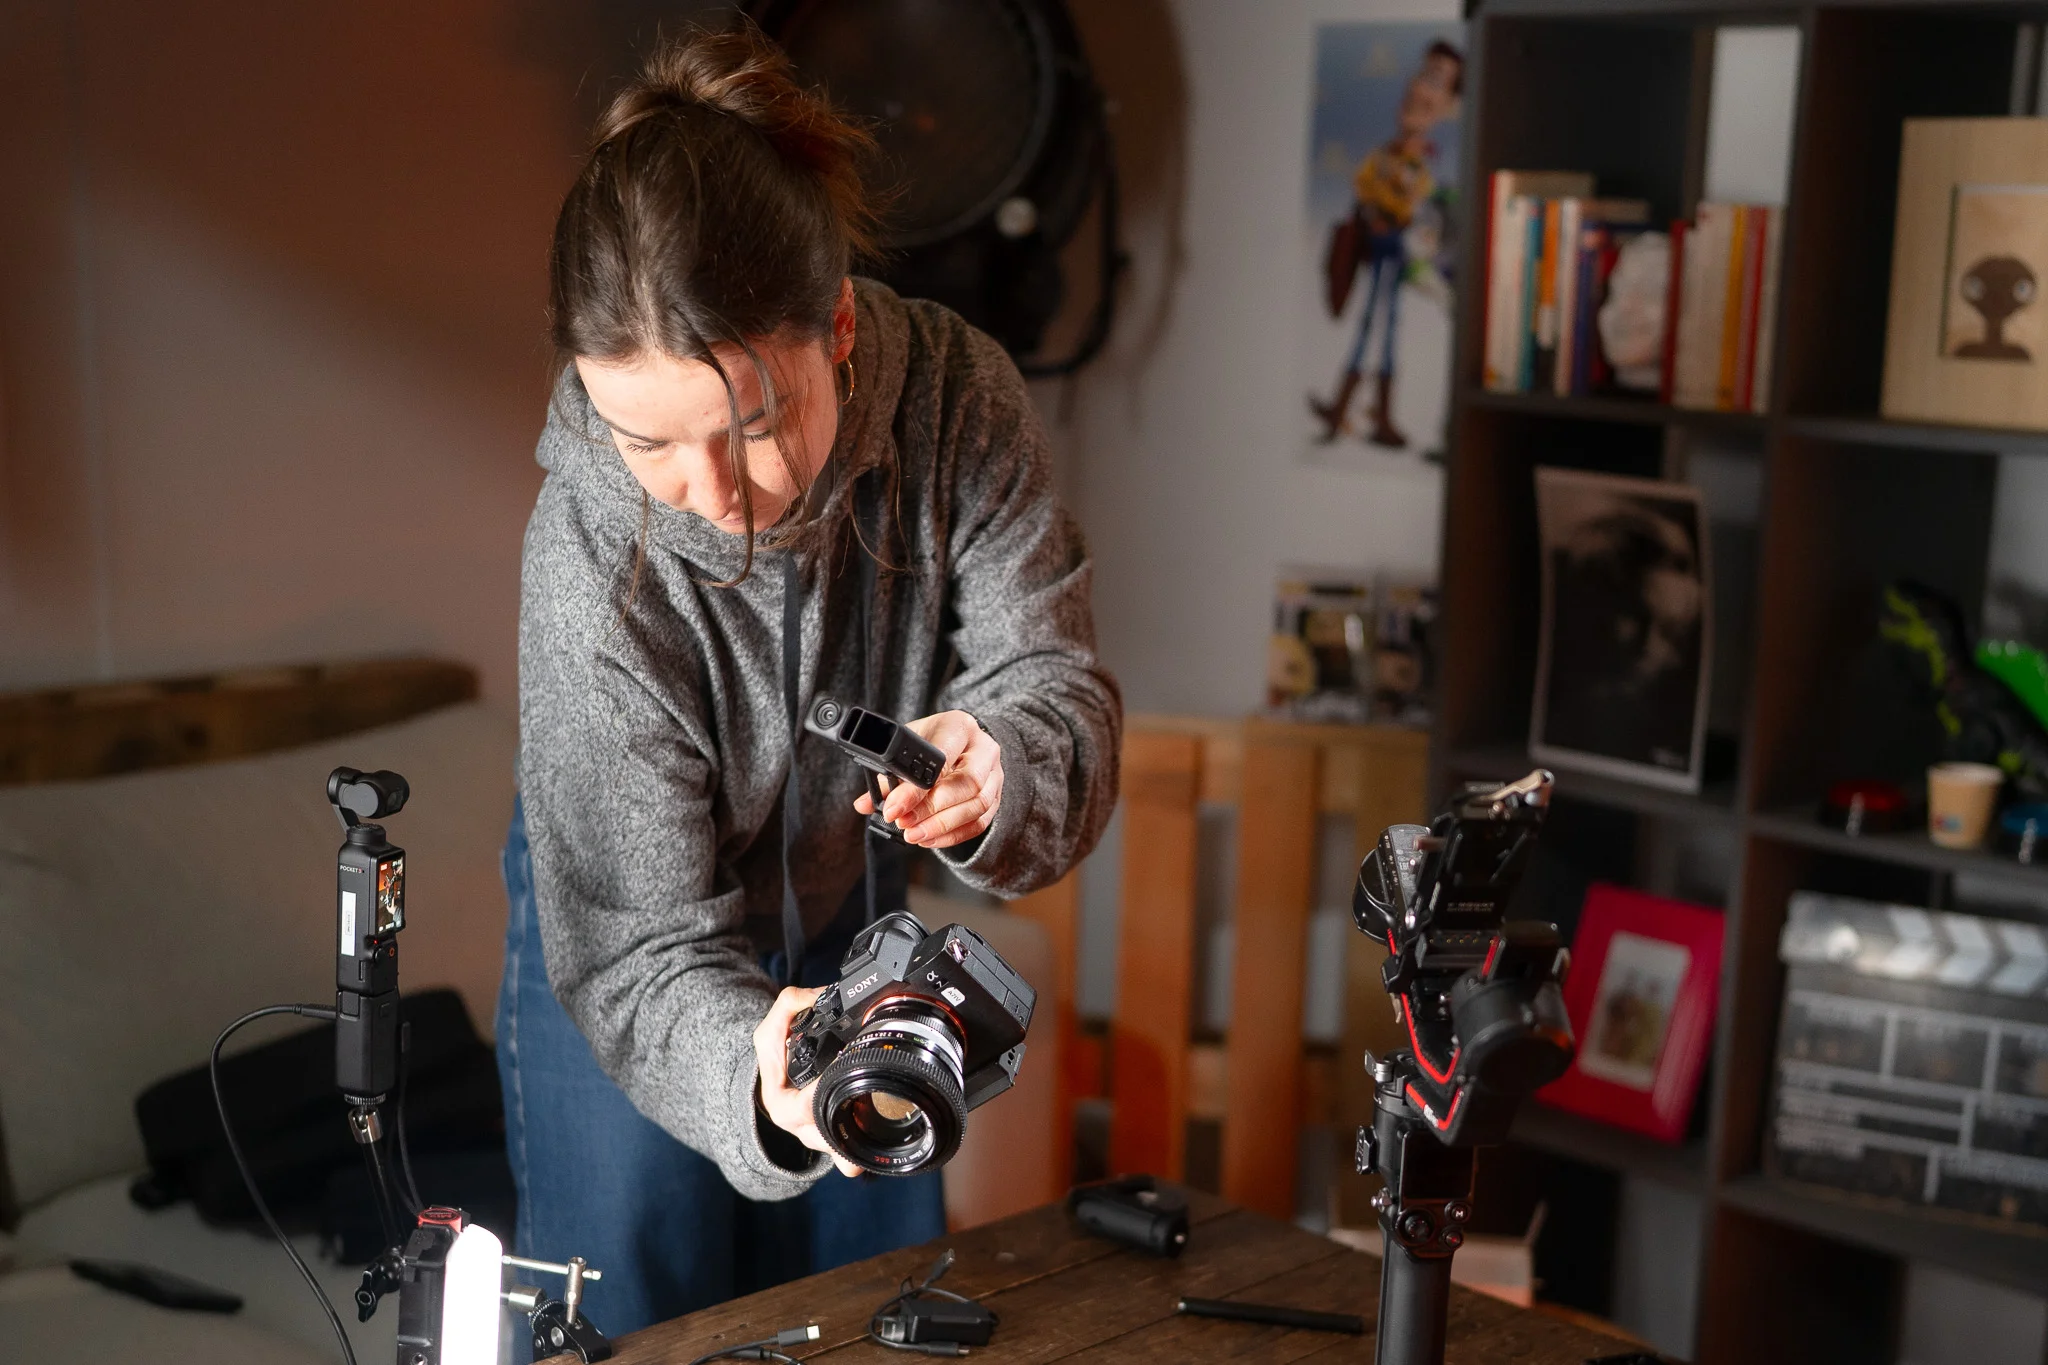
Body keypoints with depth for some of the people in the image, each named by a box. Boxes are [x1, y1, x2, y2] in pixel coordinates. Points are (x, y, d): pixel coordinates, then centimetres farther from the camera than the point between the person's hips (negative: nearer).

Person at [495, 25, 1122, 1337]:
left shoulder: (957, 396, -26)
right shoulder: (591, 568, -34)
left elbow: (1056, 681, -25)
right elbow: (641, 947, -32)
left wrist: (995, 774, -50)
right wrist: (752, 1077, -53)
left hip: (853, 916, 4)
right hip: (622, 944, -3)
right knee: (635, 1320, 6)